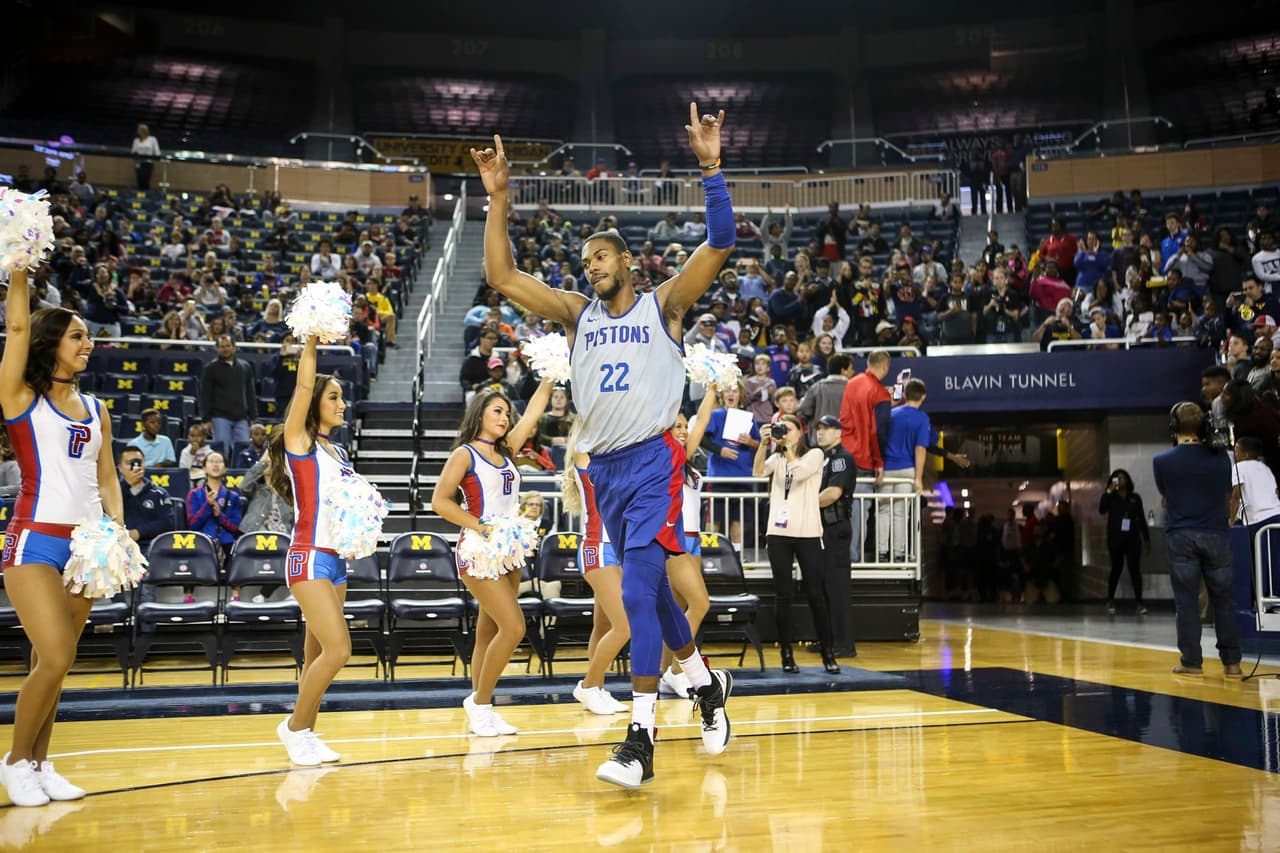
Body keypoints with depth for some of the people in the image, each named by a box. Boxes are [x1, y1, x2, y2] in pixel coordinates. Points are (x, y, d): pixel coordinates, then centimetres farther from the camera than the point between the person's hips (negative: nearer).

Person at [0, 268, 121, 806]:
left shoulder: (95, 410, 15)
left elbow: (106, 479, 14)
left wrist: (115, 523, -2)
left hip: (86, 545, 5)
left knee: (53, 664, 8)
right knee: (55, 660, -12)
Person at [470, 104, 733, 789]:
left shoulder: (663, 303, 1)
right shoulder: (577, 313, 11)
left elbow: (719, 246, -10)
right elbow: (502, 276, 5)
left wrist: (710, 168, -19)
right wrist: (497, 197, -2)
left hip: (653, 458, -6)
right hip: (604, 464, 6)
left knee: (639, 586, -17)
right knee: (648, 585, 15)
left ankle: (641, 740, -16)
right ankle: (706, 681, 38)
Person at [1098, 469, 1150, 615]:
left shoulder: (1135, 497, 8)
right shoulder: (1110, 497, 6)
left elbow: (1142, 519, 9)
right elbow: (1101, 510, -13)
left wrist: (1147, 539, 6)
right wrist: (1109, 491, -16)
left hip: (1132, 538, 1)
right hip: (1115, 538, -1)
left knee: (1135, 569, -5)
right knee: (1116, 568, 5)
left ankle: (1139, 602, -6)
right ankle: (1110, 600, 20)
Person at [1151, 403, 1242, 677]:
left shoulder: (1162, 461, -3)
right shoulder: (1220, 458, 2)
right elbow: (1227, 491, 16)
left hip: (1181, 536, -2)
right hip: (1216, 535, 2)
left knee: (1186, 601, 1)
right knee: (1223, 600, 8)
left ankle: (1192, 662, 2)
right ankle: (1232, 662, 10)